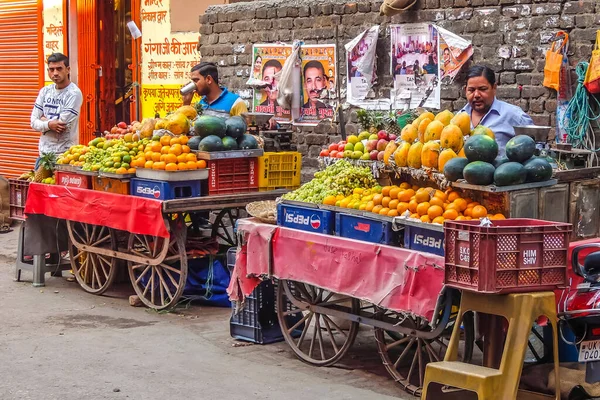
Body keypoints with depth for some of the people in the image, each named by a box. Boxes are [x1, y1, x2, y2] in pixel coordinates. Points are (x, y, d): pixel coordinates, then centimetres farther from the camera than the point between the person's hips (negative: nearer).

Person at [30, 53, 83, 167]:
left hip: (64, 153, -6)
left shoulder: (74, 93, -10)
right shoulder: (45, 91, 9)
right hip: (44, 152, 6)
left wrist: (44, 120, -2)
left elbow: (63, 124, -16)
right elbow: (34, 123, 3)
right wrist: (49, 124, -15)